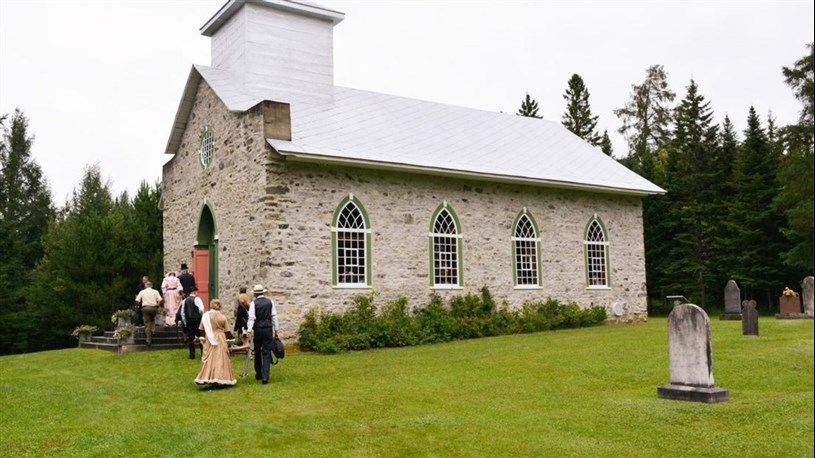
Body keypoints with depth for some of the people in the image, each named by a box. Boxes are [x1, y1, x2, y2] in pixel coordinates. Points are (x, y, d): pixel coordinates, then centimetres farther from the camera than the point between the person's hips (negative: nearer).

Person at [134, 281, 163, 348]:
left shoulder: (142, 292, 9)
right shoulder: (155, 292, 8)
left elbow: (137, 301, 1)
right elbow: (160, 300, -5)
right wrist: (157, 305, 11)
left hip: (145, 308, -1)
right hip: (154, 308, 1)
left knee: (147, 324, 0)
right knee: (153, 319, 27)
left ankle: (149, 341, -4)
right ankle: (152, 330, 2)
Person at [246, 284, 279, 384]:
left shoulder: (254, 303, -6)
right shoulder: (270, 302, 0)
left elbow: (251, 317, -12)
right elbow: (274, 316, 2)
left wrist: (250, 330, -15)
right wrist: (276, 329, 8)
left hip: (257, 329, 0)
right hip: (268, 329, 0)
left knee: (257, 352, 16)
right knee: (267, 353, 0)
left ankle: (258, 374, 28)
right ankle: (265, 376, -12)